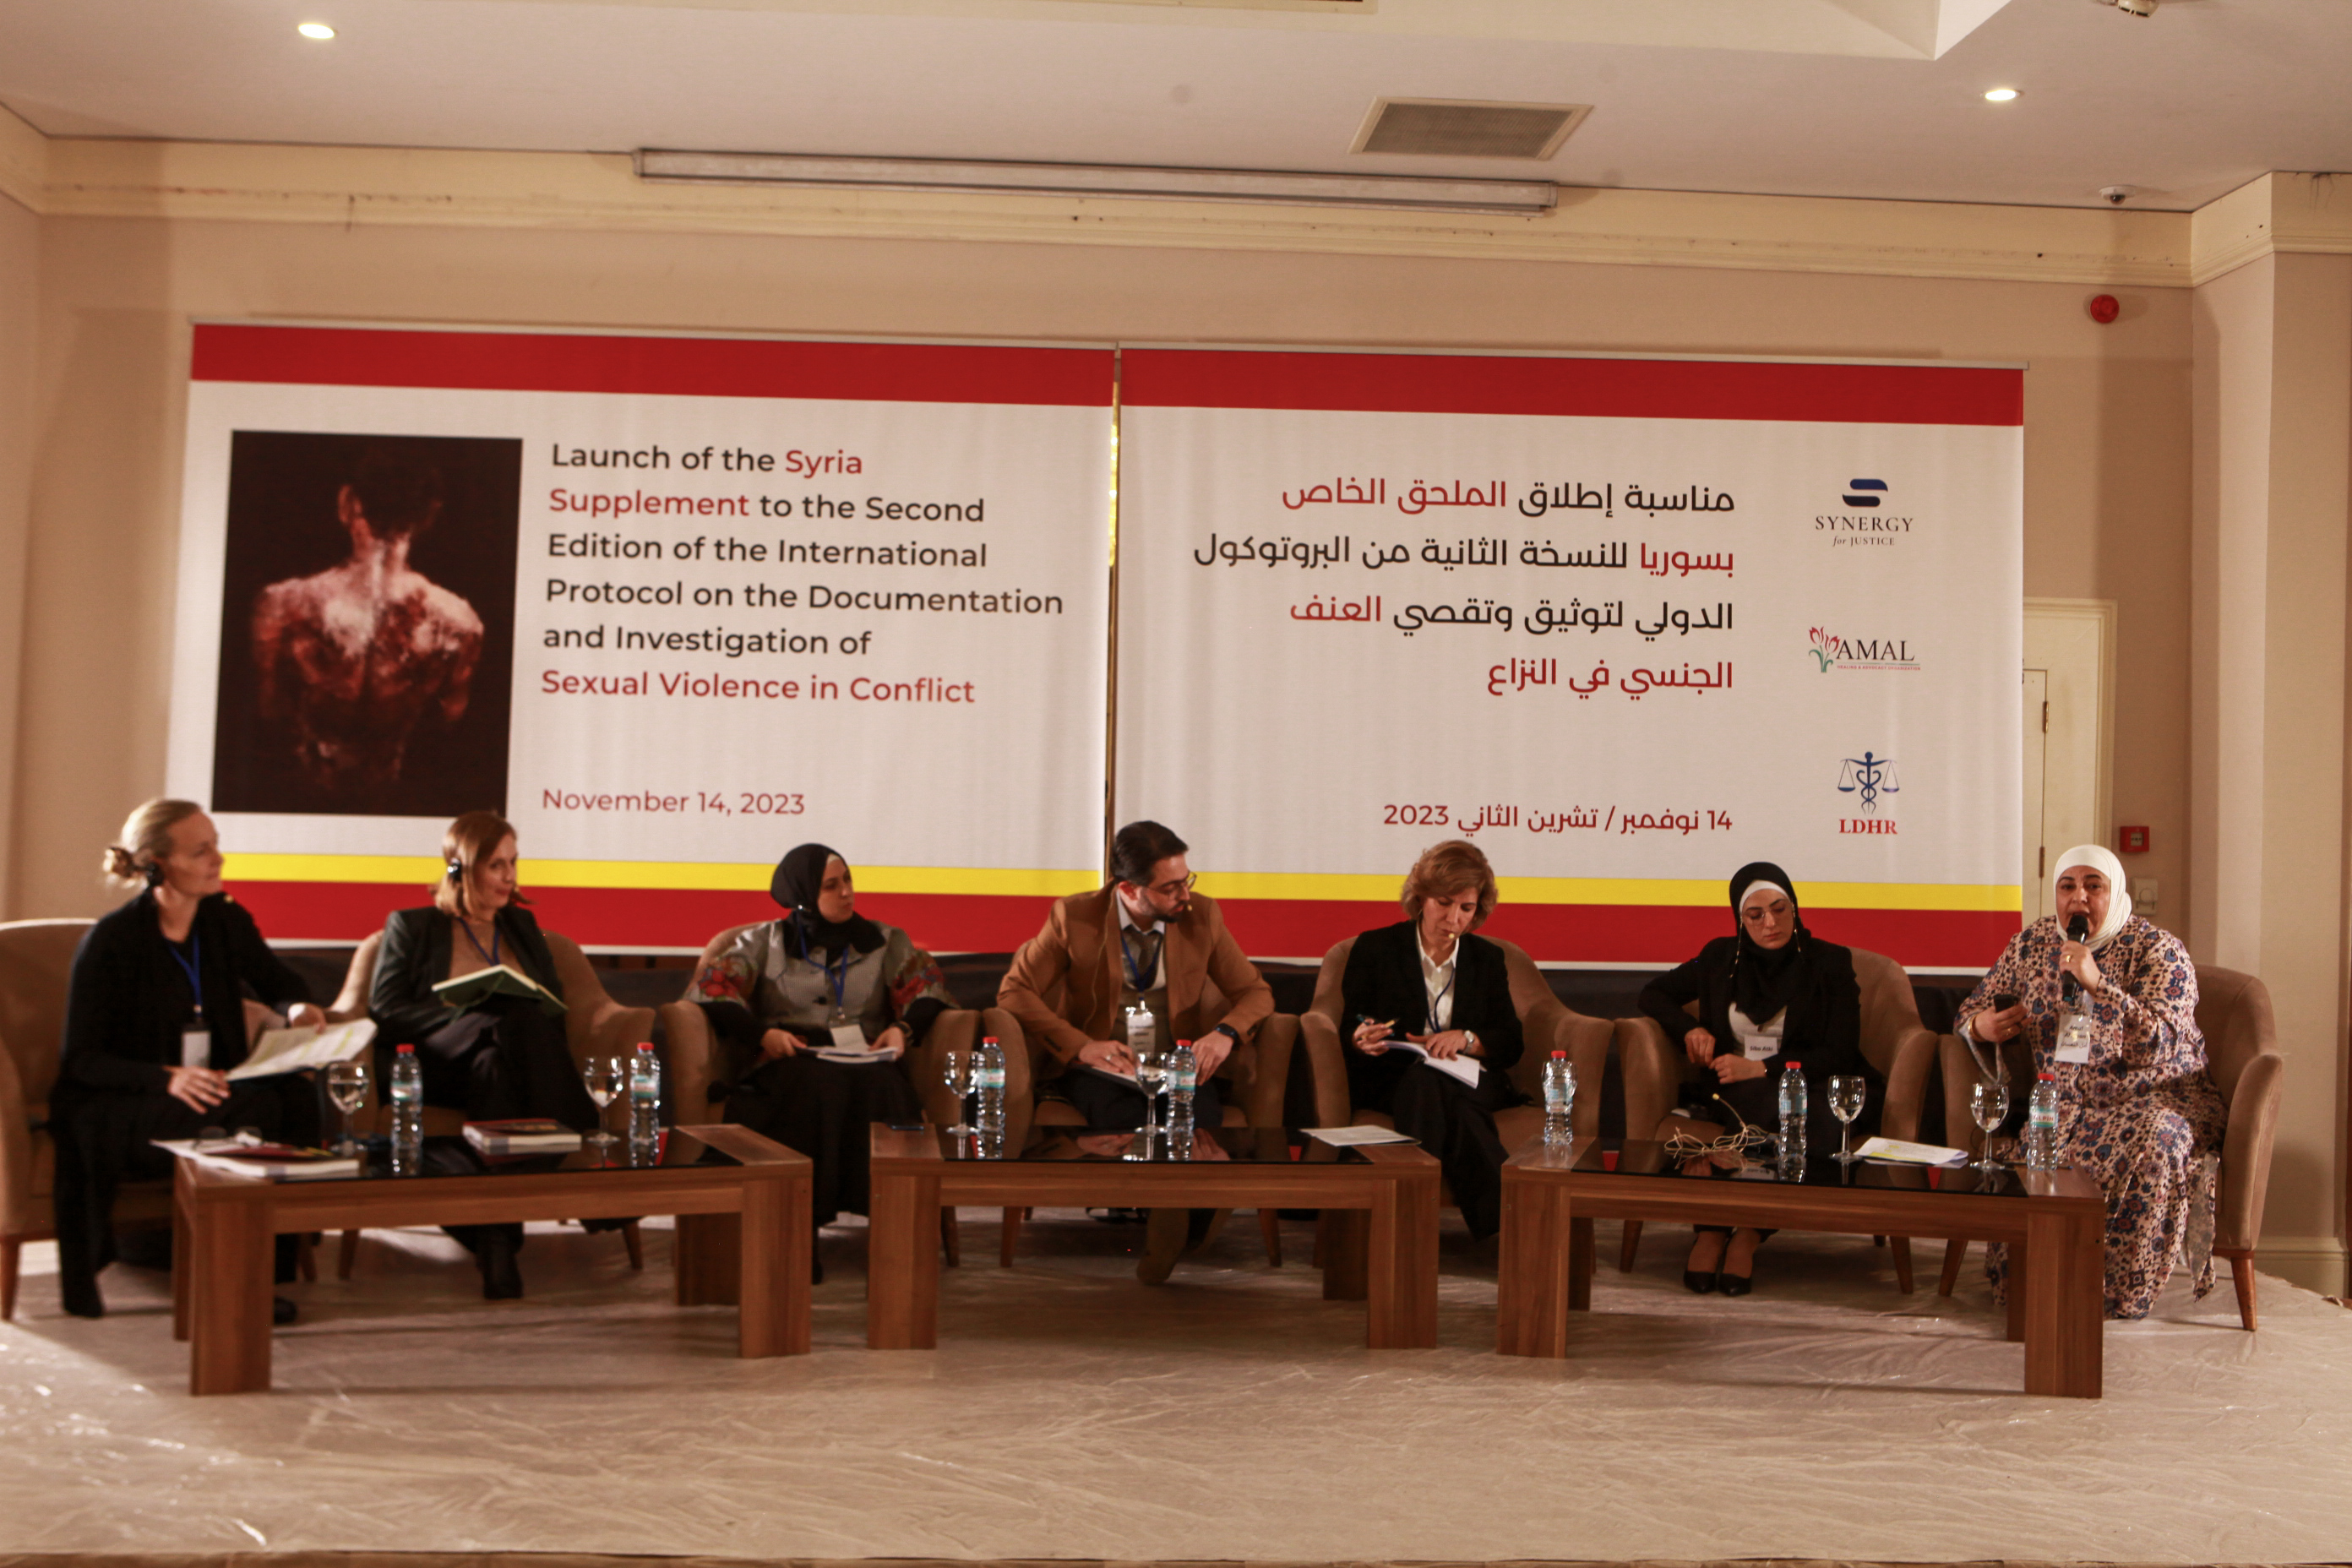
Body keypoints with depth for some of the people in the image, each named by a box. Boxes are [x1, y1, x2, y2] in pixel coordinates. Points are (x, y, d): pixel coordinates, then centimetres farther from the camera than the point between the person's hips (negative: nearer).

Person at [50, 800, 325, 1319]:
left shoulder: (226, 921, 4)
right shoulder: (110, 941, -12)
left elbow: (278, 980, 21)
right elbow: (81, 1060, -12)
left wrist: (298, 1007, -5)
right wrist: (166, 1078, -29)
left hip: (210, 1086, 6)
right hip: (115, 1107, -5)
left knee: (296, 1095, -26)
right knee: (255, 1109, -32)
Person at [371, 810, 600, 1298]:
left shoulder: (522, 927, 29)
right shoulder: (411, 927, 17)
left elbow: (555, 1005, 20)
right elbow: (385, 1009, 3)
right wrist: (467, 1015, -12)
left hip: (499, 1060, 3)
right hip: (437, 1066, -3)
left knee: (493, 1065, -38)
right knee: (517, 1025, -37)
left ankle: (496, 1241, -49)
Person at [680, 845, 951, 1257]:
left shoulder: (885, 941, 22)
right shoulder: (766, 941, 16)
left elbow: (929, 987, 13)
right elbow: (709, 988, 4)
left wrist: (905, 1028, -8)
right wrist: (761, 1034, -12)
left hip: (865, 1060, 1)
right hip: (788, 1061, -1)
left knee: (877, 1086, -37)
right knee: (818, 1087, -39)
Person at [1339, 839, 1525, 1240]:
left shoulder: (1487, 958, 17)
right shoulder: (1374, 948, 10)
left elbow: (1512, 1044, 11)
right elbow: (1350, 1032, 7)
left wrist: (1465, 1039, -10)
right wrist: (1362, 1040, -18)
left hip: (1469, 1080, 1)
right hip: (1390, 1081, -1)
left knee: (1429, 1087, -37)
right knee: (1424, 1082, -39)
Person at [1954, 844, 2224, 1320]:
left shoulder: (2158, 951, -4)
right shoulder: (2031, 944, 9)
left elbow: (2162, 1043, -17)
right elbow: (1974, 1006, 18)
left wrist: (2097, 984, -25)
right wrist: (1980, 1025, -7)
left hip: (2151, 1099, -2)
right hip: (2063, 1102, 3)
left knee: (2153, 1143, -36)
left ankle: (2125, 1295, -22)